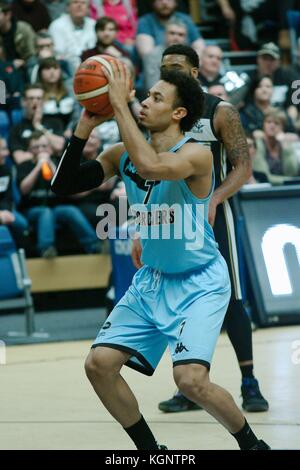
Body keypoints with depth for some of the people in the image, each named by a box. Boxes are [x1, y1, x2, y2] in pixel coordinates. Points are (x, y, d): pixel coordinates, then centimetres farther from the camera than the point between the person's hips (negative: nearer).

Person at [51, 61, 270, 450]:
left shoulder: (196, 154, -22)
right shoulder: (123, 155, -1)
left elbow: (150, 166, -42)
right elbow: (63, 186, -2)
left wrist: (119, 104, -35)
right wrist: (85, 126, -12)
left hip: (200, 283, -7)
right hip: (152, 280, 7)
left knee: (191, 379, -22)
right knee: (99, 364, -3)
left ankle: (253, 445, 5)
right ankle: (150, 449, 17)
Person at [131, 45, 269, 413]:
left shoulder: (221, 112, -5)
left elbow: (243, 167, -10)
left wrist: (214, 200, -27)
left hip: (211, 215, -5)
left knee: (229, 300, -5)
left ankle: (250, 385, 3)